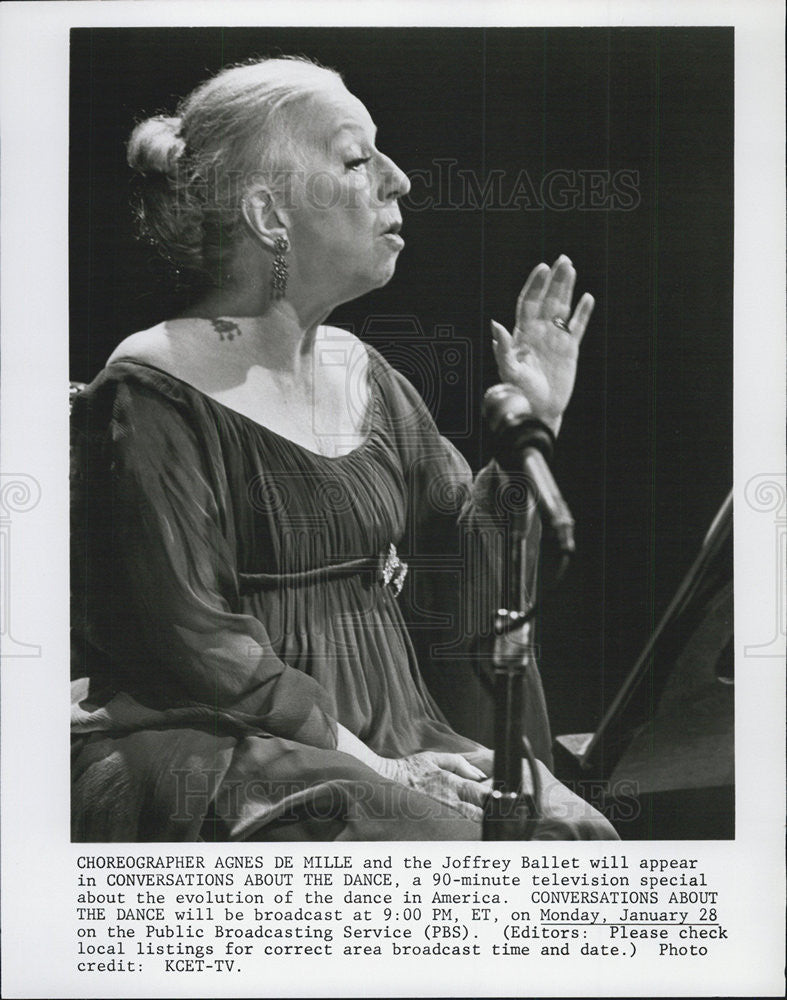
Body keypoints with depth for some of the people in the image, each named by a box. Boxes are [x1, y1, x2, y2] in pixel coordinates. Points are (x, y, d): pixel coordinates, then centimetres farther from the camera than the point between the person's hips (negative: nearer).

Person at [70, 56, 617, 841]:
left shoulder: (363, 374, 12)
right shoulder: (154, 390, -11)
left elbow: (465, 561, 18)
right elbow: (190, 643, -16)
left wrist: (534, 424, 5)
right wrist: (374, 768, -16)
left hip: (389, 738, 7)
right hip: (227, 756, -6)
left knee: (572, 832, -16)